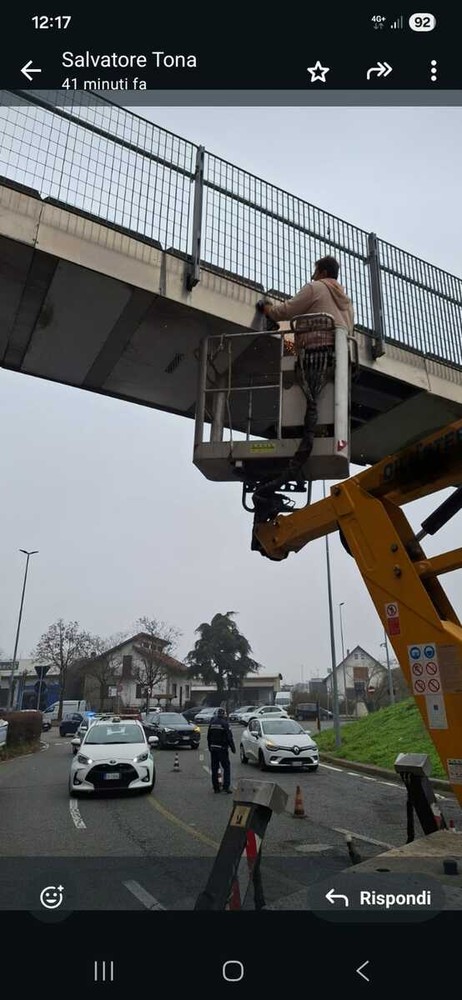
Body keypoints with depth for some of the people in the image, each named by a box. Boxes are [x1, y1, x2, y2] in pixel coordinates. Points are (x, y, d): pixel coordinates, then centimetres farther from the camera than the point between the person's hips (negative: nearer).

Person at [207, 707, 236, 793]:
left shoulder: (212, 723, 7)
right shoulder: (225, 723, -11)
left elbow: (208, 737, 14)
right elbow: (229, 737, -12)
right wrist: (233, 748, -4)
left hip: (213, 748, 6)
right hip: (222, 748, -5)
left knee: (214, 768, 10)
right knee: (226, 767, 2)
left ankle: (216, 787, 14)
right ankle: (226, 786, -4)